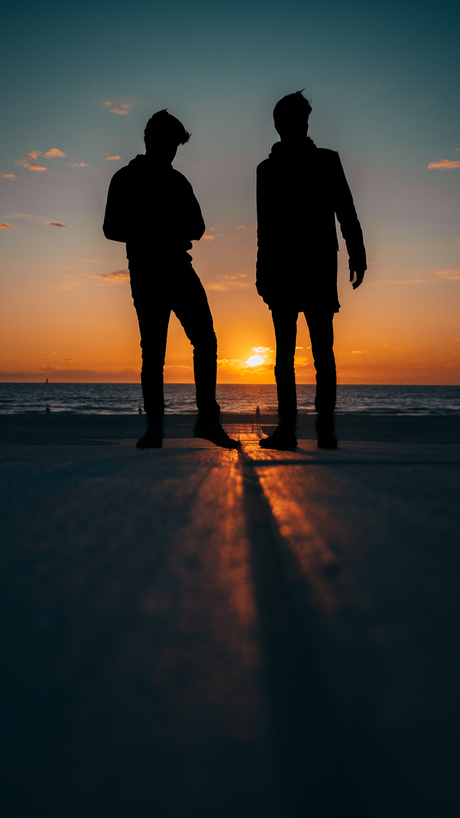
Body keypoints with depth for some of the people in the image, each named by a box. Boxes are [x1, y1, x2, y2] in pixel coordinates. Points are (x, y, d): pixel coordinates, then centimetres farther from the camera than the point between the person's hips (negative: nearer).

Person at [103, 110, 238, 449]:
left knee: (206, 340, -6)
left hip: (180, 271, 4)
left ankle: (208, 417, -2)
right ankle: (154, 425, 1)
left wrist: (164, 233, -5)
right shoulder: (126, 179, 7)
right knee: (153, 350, -5)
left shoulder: (178, 181, 18)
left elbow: (197, 228, 16)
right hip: (146, 275, -3)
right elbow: (112, 229, 1)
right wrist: (155, 238, -12)